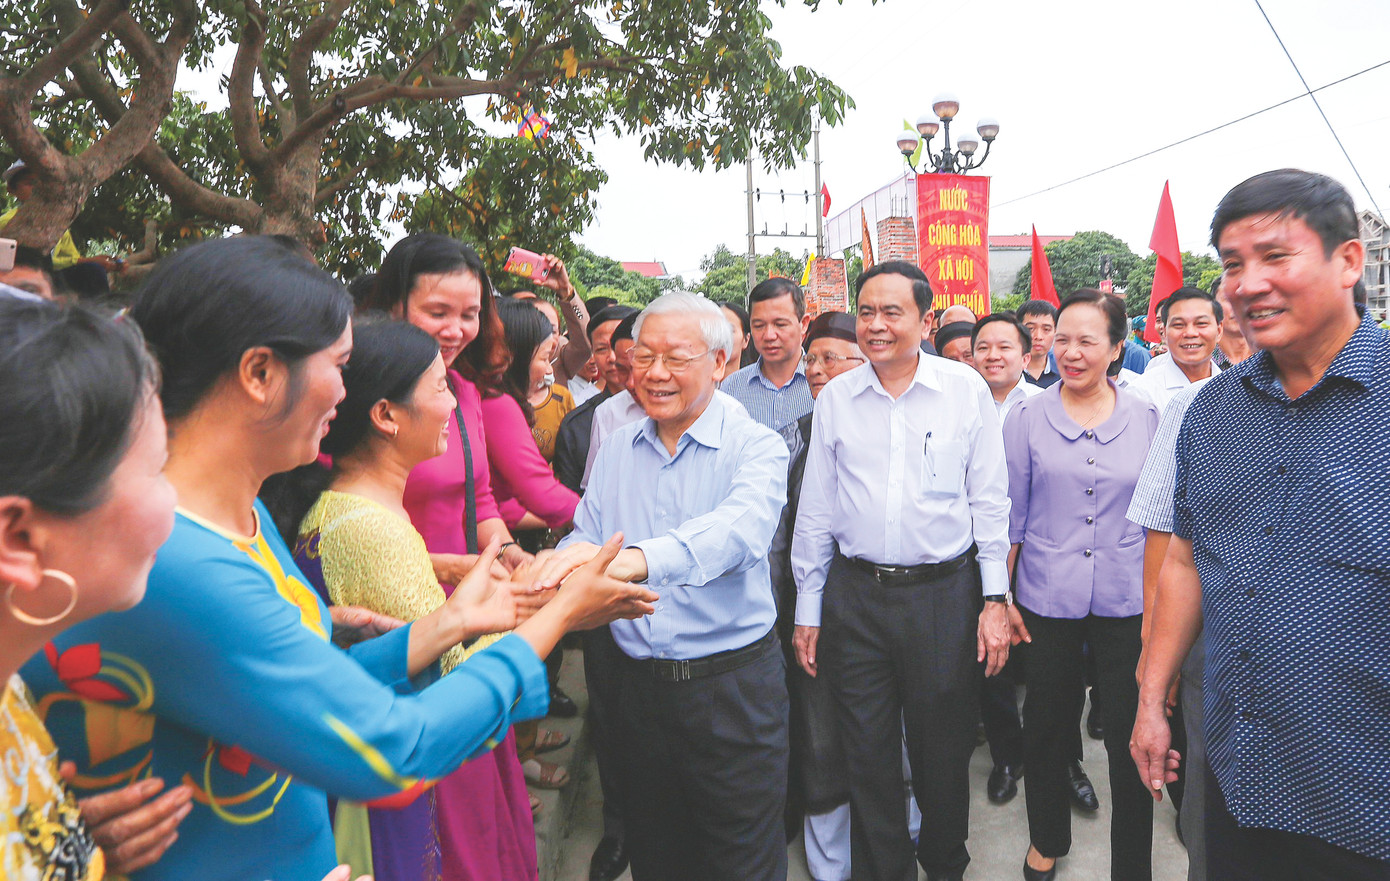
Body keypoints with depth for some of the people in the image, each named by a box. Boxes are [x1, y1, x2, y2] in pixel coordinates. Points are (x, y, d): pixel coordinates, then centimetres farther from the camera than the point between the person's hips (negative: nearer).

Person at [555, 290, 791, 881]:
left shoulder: (755, 446, -10)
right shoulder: (615, 448, 7)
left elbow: (738, 528, -31)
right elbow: (584, 540, 4)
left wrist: (637, 559, -48)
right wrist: (554, 569, -20)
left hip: (733, 685, -4)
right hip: (638, 683, 4)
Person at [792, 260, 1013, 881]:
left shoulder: (966, 390, -1)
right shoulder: (835, 398, 3)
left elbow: (989, 502, 2)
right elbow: (815, 510, 7)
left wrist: (995, 598, -1)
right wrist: (808, 609, 7)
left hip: (945, 591, -1)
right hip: (855, 596, 2)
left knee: (943, 751, 13)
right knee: (867, 755, 10)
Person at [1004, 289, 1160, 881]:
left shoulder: (1146, 419, 2)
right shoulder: (1027, 419, -1)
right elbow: (1010, 516, 1)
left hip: (1127, 602, 0)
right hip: (1047, 598, 0)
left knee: (1131, 735, 6)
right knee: (1047, 726, 13)